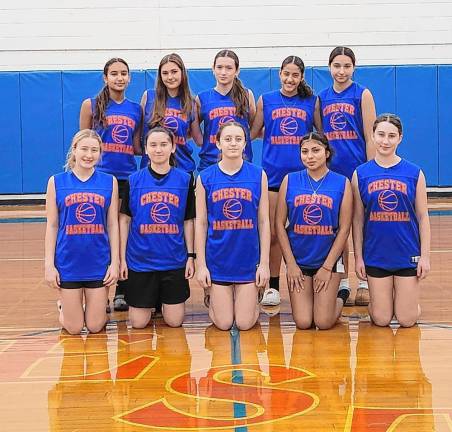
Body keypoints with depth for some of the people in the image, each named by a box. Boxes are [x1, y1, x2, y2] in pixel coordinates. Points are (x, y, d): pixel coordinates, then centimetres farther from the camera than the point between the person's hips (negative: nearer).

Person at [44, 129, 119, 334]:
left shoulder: (110, 182, 2)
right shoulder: (56, 182, 0)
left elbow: (112, 225, 3)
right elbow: (52, 225, 2)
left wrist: (115, 262, -1)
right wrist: (49, 264, -3)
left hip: (99, 263, 1)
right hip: (68, 262, -1)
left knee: (95, 326, 5)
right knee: (74, 328, 6)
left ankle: (99, 307, 38)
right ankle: (63, 306, 37)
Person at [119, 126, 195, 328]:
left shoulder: (184, 179, 1)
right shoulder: (134, 180, -1)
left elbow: (188, 221, 6)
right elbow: (124, 220, 3)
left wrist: (191, 256, 1)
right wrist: (122, 258, 0)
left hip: (174, 260, 0)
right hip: (140, 259, 0)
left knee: (174, 321, 4)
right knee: (138, 323, 4)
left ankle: (164, 299, 35)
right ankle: (151, 301, 35)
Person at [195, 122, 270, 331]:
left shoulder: (258, 175, 0)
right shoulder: (205, 178, -1)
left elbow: (263, 221, 1)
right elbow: (201, 223, 1)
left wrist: (264, 263, -3)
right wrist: (201, 264, -2)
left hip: (248, 259, 0)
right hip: (218, 259, 0)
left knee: (245, 323, 3)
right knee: (223, 324, 5)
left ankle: (252, 298, 36)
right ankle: (210, 297, 37)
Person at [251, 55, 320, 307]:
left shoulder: (312, 102, 6)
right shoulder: (266, 100, 6)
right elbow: (253, 132, 11)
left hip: (303, 173, 0)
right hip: (273, 173, 0)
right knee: (273, 232, 3)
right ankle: (273, 286, 13)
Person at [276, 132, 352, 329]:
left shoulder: (342, 183, -3)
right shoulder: (290, 180, 0)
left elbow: (344, 229, -3)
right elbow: (280, 224, 1)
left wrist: (327, 267, -7)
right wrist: (291, 263, -4)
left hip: (328, 259, -1)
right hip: (298, 259, 1)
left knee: (324, 322, -5)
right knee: (303, 322, -5)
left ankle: (340, 297, 27)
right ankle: (306, 296, 28)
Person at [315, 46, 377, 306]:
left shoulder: (362, 94, -1)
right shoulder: (322, 97, 10)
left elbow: (370, 137, -4)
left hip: (357, 168, -4)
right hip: (331, 169, 4)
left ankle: (365, 284, 10)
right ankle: (342, 284, 17)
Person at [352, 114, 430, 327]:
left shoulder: (414, 173, -1)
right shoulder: (360, 174, 0)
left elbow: (422, 217, 2)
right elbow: (358, 219, 3)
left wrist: (425, 255, -2)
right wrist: (358, 257, 0)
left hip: (407, 254, 0)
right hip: (376, 255, 0)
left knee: (407, 320, 3)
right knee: (381, 319, 4)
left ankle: (410, 300, 35)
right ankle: (383, 299, 36)